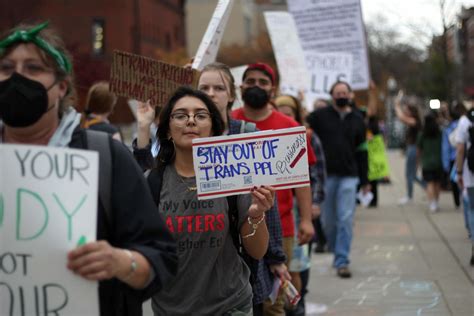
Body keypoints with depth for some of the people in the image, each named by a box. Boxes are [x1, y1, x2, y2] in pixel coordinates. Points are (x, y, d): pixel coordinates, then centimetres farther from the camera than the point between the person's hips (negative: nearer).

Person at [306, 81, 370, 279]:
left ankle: (342, 261, -5)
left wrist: (364, 180, 11)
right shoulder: (320, 116, 2)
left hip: (349, 176, 1)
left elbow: (362, 151, 13)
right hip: (325, 175, -1)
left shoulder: (357, 120, 10)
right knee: (328, 219, 6)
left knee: (346, 219, -6)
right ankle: (335, 250, 28)